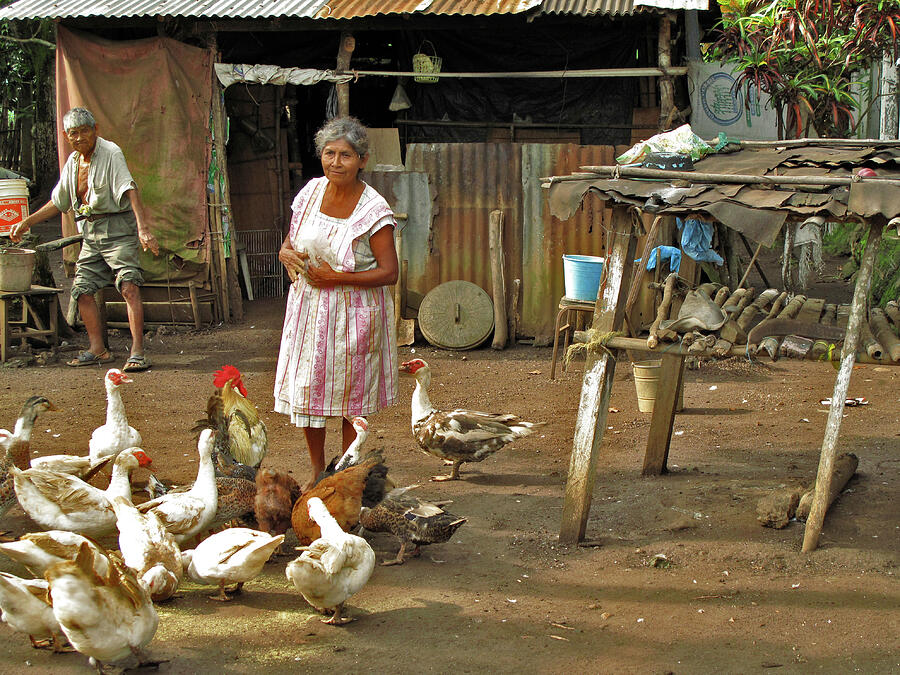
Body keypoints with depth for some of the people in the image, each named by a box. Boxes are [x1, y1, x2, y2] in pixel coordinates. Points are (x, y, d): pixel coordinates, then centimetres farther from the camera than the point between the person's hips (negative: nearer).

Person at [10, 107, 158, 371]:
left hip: (117, 228, -8)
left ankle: (137, 352, -22)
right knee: (82, 290, 6)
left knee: (129, 287, -19)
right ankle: (97, 349, 16)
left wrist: (143, 229, -37)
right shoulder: (73, 162, 12)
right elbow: (58, 202, 25)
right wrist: (27, 222, 24)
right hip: (91, 233, 8)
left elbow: (130, 191, -25)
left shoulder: (111, 154, -12)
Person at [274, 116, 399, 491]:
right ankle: (316, 470, 23)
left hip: (354, 311, -4)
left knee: (351, 392, 6)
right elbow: (290, 241, 14)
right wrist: (287, 254, -10)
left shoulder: (373, 210, -15)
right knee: (306, 388, 6)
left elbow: (388, 272, -16)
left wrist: (336, 276, -20)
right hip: (309, 306, 4)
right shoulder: (311, 191, 0)